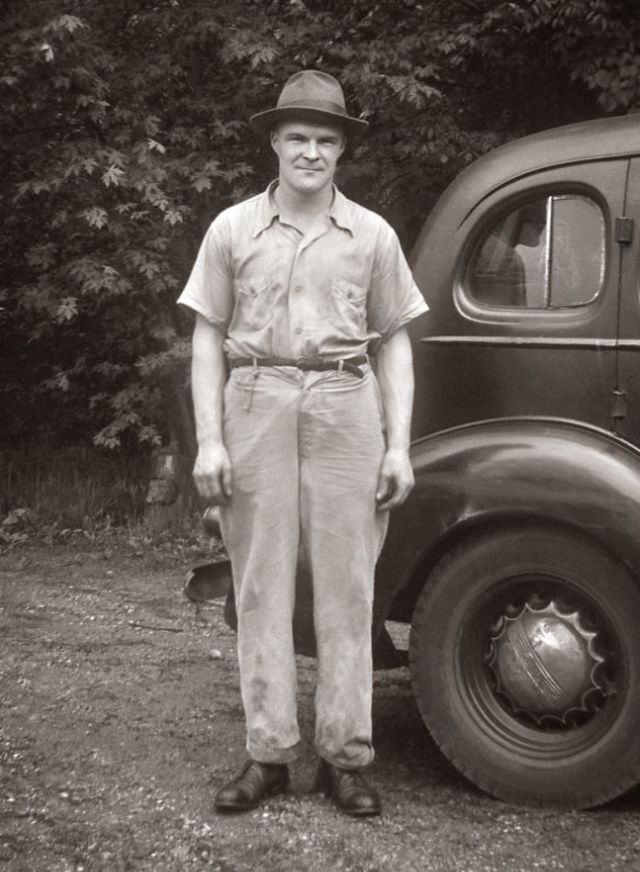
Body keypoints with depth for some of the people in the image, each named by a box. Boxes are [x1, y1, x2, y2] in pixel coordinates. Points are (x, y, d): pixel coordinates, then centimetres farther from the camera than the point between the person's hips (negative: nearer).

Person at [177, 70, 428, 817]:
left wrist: (399, 445, 2)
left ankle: (344, 757, 10)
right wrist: (208, 441, -3)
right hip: (256, 405, 0)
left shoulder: (373, 235, 8)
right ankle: (268, 754, 11)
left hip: (346, 407, 0)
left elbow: (394, 343, 10)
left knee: (346, 587, 2)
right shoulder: (233, 229, 6)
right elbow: (208, 338, 6)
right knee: (261, 584, 3)